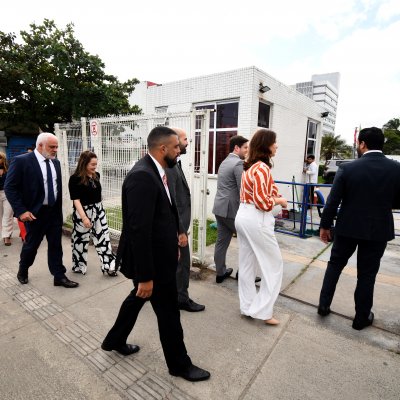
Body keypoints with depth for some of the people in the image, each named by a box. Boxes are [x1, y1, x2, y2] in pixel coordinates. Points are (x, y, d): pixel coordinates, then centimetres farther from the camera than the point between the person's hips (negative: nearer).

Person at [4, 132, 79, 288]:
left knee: (56, 245, 9)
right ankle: (22, 271, 40)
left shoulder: (56, 162, 6)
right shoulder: (21, 161, -12)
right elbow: (10, 187, -12)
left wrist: (59, 208, 10)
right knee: (31, 244, 13)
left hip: (54, 211, 5)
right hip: (35, 213, -5)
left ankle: (59, 276, 19)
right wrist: (21, 211, -17)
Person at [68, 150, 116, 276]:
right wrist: (84, 217, -22)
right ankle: (79, 267, 27)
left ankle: (108, 265, 13)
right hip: (83, 212, -6)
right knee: (81, 240, 9)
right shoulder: (75, 179, -12)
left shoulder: (96, 175, 5)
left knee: (103, 237, 6)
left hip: (98, 210, 6)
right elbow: (76, 200, -16)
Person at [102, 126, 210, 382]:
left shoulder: (155, 171, 5)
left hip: (156, 255, 10)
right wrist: (146, 276, -24)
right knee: (169, 312, 10)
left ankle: (115, 340, 52)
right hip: (152, 260, -10)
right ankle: (180, 364, 36)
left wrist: (178, 232, 8)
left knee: (138, 297, 28)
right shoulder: (142, 176, -27)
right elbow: (139, 230, -29)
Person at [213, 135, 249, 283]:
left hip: (220, 207, 9)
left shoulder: (224, 162, 17)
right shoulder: (238, 163, -14)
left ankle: (220, 272, 25)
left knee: (221, 241, 14)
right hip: (231, 209, -9)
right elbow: (243, 190, -17)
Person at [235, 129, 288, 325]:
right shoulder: (262, 168, -17)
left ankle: (247, 306, 28)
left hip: (243, 216, 9)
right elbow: (262, 202, -21)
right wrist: (279, 201, -5)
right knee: (274, 264, 6)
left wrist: (274, 195, 7)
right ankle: (262, 310, 14)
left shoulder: (249, 166, 12)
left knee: (247, 264, 15)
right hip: (256, 220, -9)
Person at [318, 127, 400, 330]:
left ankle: (324, 305, 26)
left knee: (335, 265, 17)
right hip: (378, 230, 1)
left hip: (348, 228, -1)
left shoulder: (347, 168, -12)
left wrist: (325, 226, 0)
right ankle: (361, 317, 27)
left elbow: (332, 201, -11)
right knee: (367, 274, 13)